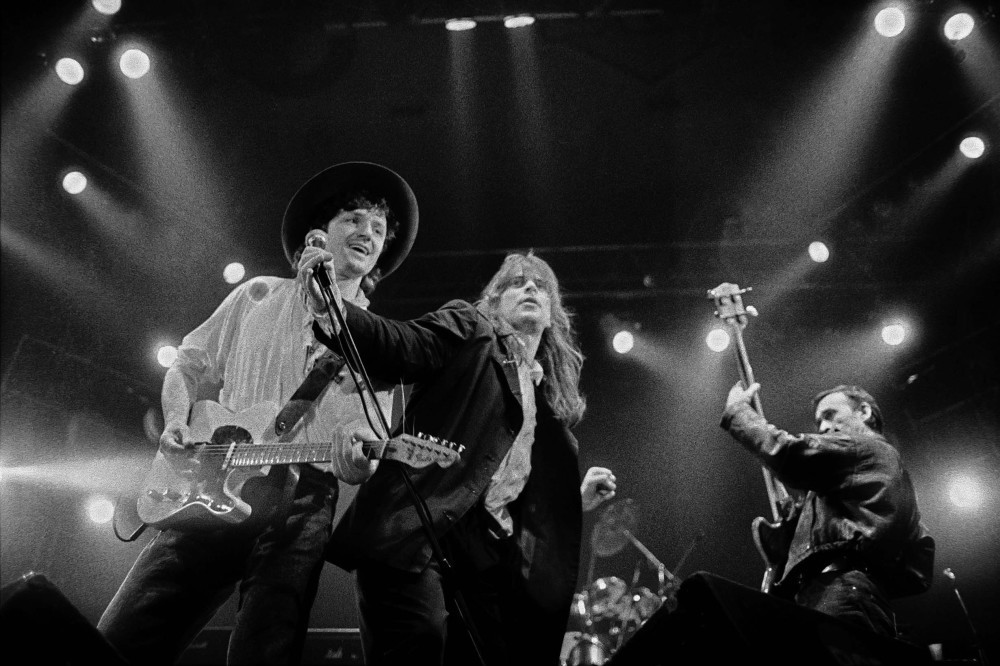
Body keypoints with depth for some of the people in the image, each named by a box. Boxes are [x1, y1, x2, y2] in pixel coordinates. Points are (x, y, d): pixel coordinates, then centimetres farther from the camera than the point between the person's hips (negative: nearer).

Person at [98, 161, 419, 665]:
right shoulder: (259, 297, 16)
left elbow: (368, 433, 6)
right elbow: (191, 366, 20)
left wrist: (357, 460, -18)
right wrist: (177, 421, 0)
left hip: (301, 504, 0)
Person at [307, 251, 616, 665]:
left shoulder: (549, 397, 26)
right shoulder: (468, 330, 9)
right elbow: (396, 348, -11)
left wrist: (575, 500, 18)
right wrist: (332, 307, -27)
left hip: (486, 552, 7)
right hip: (417, 529, -7)